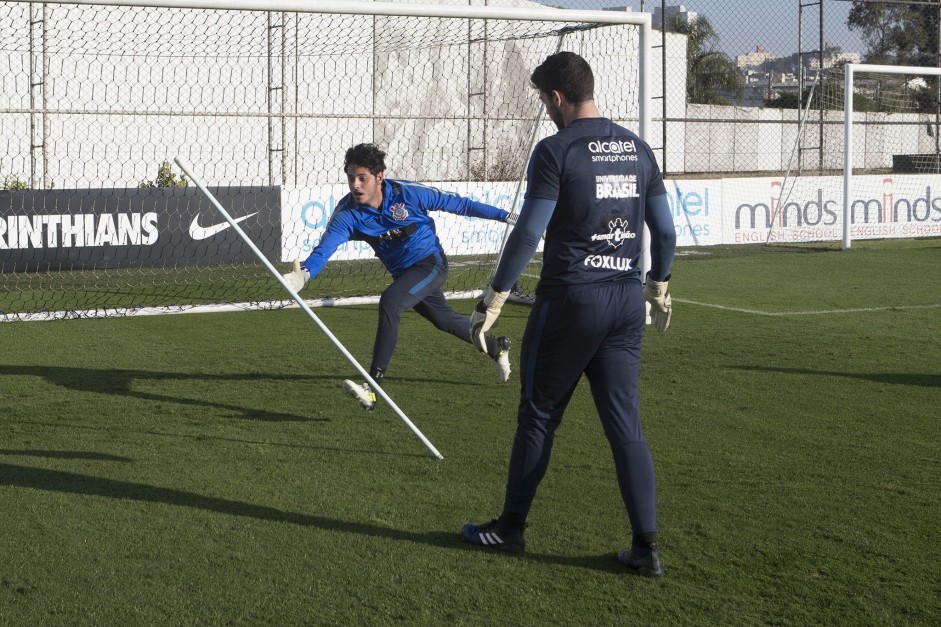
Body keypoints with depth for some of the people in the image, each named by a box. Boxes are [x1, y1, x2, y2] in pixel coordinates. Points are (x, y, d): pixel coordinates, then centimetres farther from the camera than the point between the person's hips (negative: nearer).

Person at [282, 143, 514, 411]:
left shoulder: (408, 193, -23)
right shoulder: (347, 213, -18)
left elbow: (457, 204, -12)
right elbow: (326, 246, -32)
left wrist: (503, 215, -8)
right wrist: (304, 273, -53)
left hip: (431, 263, -6)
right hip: (402, 273, 6)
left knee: (389, 301, -30)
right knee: (445, 320, 24)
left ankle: (373, 387, -32)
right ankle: (496, 348, 54)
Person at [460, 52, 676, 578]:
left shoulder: (556, 150, -9)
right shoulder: (637, 148, 9)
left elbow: (529, 233, -13)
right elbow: (665, 230, 12)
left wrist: (494, 299, -7)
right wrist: (659, 287, 26)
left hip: (570, 299, -5)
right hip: (628, 301, 5)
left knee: (539, 416, 9)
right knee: (626, 424, 7)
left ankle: (511, 528, 20)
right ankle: (647, 547, 4)